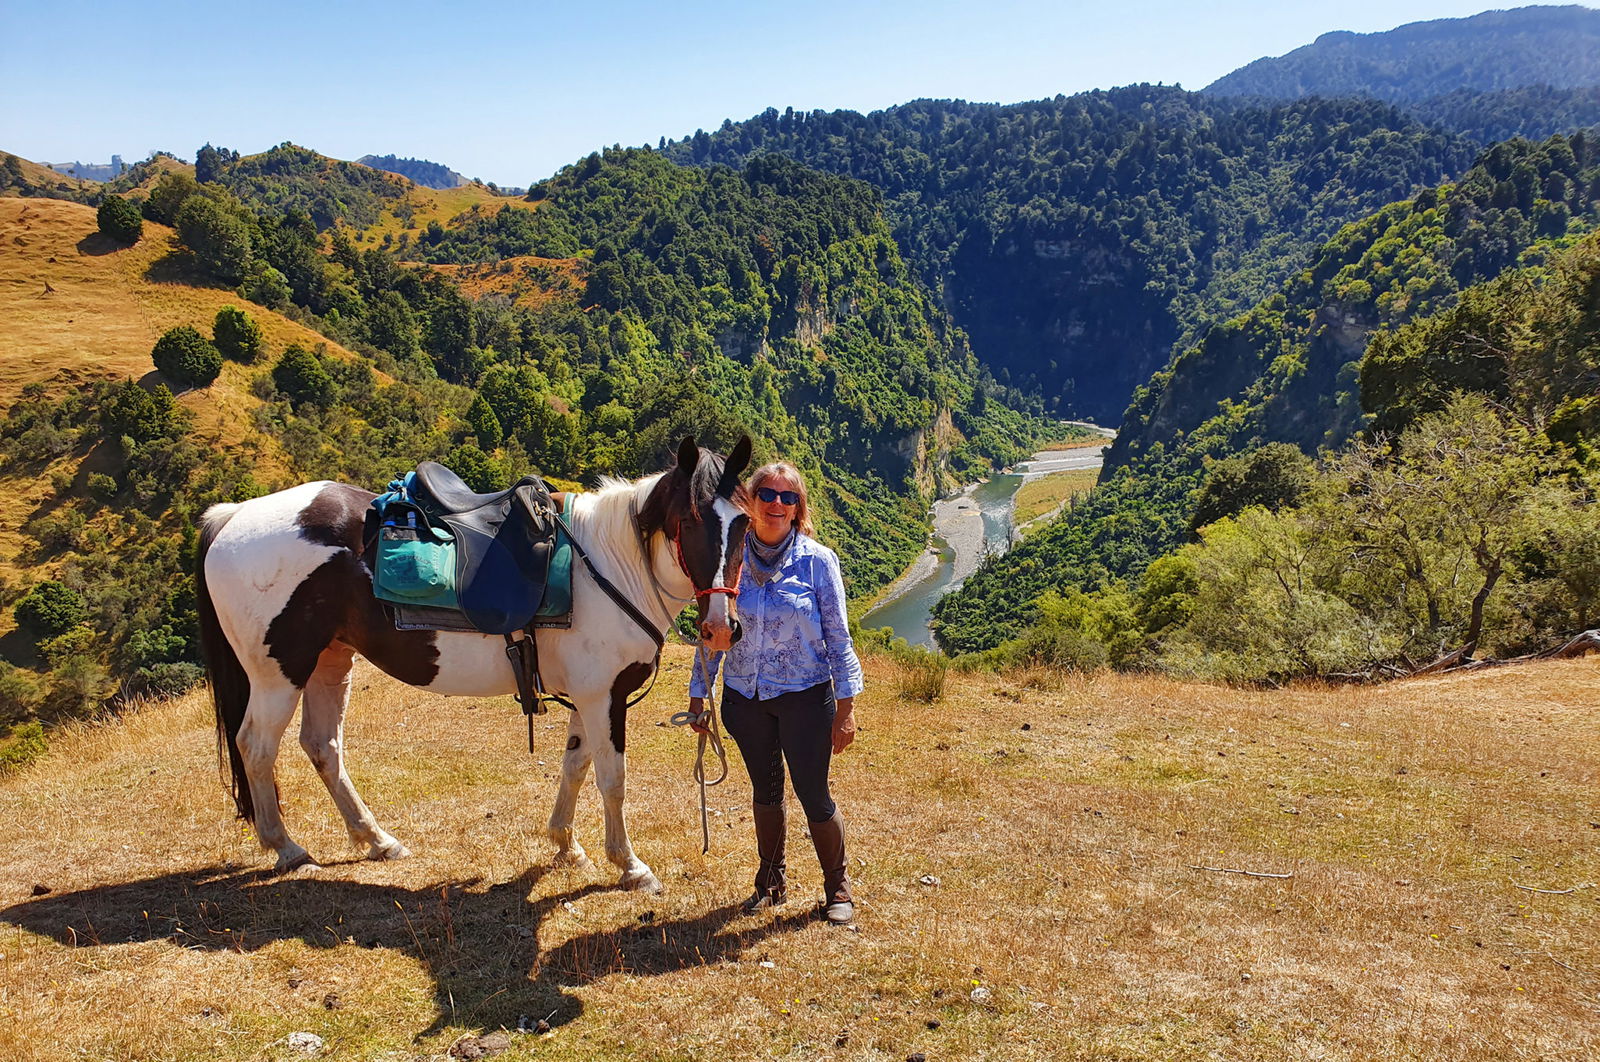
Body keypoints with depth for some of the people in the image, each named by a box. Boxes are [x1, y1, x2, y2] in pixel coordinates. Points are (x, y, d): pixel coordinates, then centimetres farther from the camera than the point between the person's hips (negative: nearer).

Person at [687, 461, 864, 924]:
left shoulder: (817, 560, -8)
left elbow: (838, 638, -6)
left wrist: (846, 707, -9)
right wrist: (698, 695, 6)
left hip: (804, 696, -3)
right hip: (745, 697, 3)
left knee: (813, 795, 2)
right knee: (765, 790, 17)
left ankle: (838, 887, 23)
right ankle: (770, 881, 35)